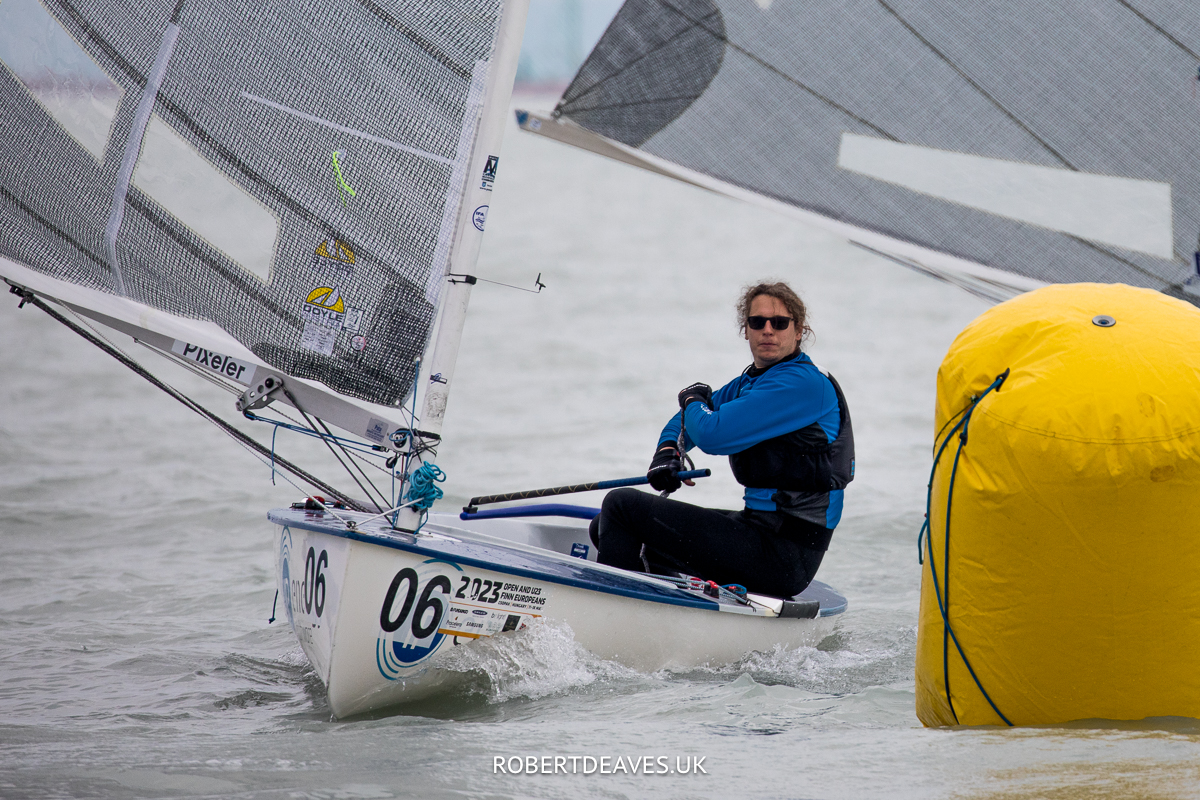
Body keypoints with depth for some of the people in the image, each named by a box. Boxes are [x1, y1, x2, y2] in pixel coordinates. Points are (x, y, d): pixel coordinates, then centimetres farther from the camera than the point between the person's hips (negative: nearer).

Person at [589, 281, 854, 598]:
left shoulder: (803, 383, -16)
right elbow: (687, 421, 27)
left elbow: (712, 434, -24)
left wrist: (693, 399, 0)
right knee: (607, 528, 15)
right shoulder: (752, 382, 14)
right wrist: (668, 451, 2)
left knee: (622, 504, -11)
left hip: (782, 555, -11)